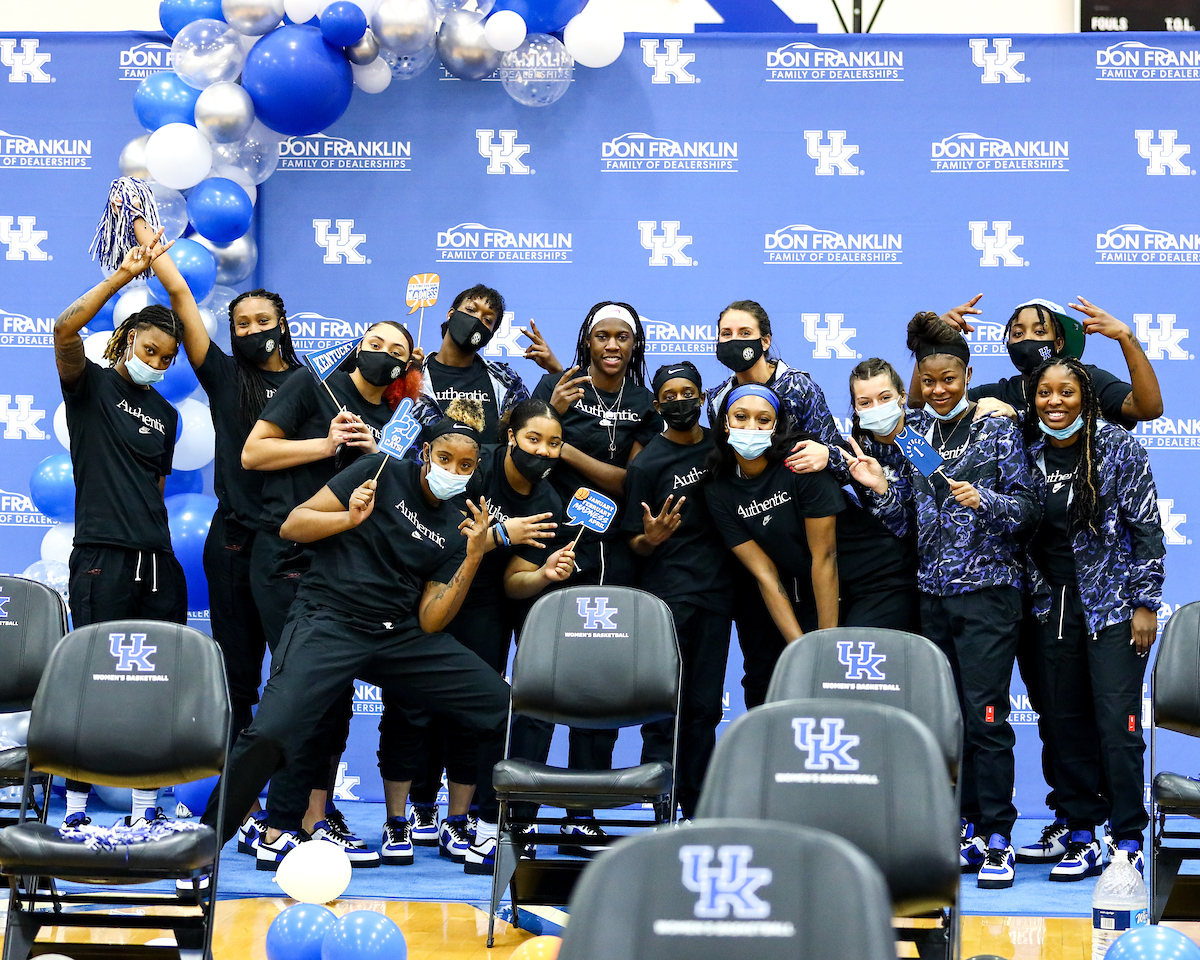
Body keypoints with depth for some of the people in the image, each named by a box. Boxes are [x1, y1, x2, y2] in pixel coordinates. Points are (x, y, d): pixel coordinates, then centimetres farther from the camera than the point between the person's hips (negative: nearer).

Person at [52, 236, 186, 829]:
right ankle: (76, 807, 0)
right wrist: (124, 274, -20)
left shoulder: (165, 414, 19)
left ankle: (145, 805, 11)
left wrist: (156, 537, 15)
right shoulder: (91, 385, 3)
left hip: (157, 561, 6)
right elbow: (65, 330, -17)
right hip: (102, 558, -6)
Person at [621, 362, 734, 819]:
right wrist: (652, 538, -25)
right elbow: (635, 542, -3)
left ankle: (698, 810, 11)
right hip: (665, 593, -4)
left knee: (706, 705, 5)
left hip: (715, 592, 4)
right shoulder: (647, 463, -4)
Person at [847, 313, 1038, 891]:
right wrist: (880, 489, -5)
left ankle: (997, 838, -4)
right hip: (931, 594, 5)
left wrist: (982, 500, -20)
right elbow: (905, 524, 13)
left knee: (985, 714, -9)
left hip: (988, 589, -4)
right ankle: (968, 827, 14)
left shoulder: (997, 430, 1)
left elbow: (1028, 508, -2)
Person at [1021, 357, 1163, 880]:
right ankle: (1082, 839, 13)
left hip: (1114, 604, -4)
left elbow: (1146, 528, -3)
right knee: (1065, 722, 4)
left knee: (1118, 722, -8)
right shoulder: (1026, 452, 6)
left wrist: (1145, 602, -7)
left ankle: (1128, 842, -1)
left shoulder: (1118, 448, -4)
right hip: (1054, 606, 4)